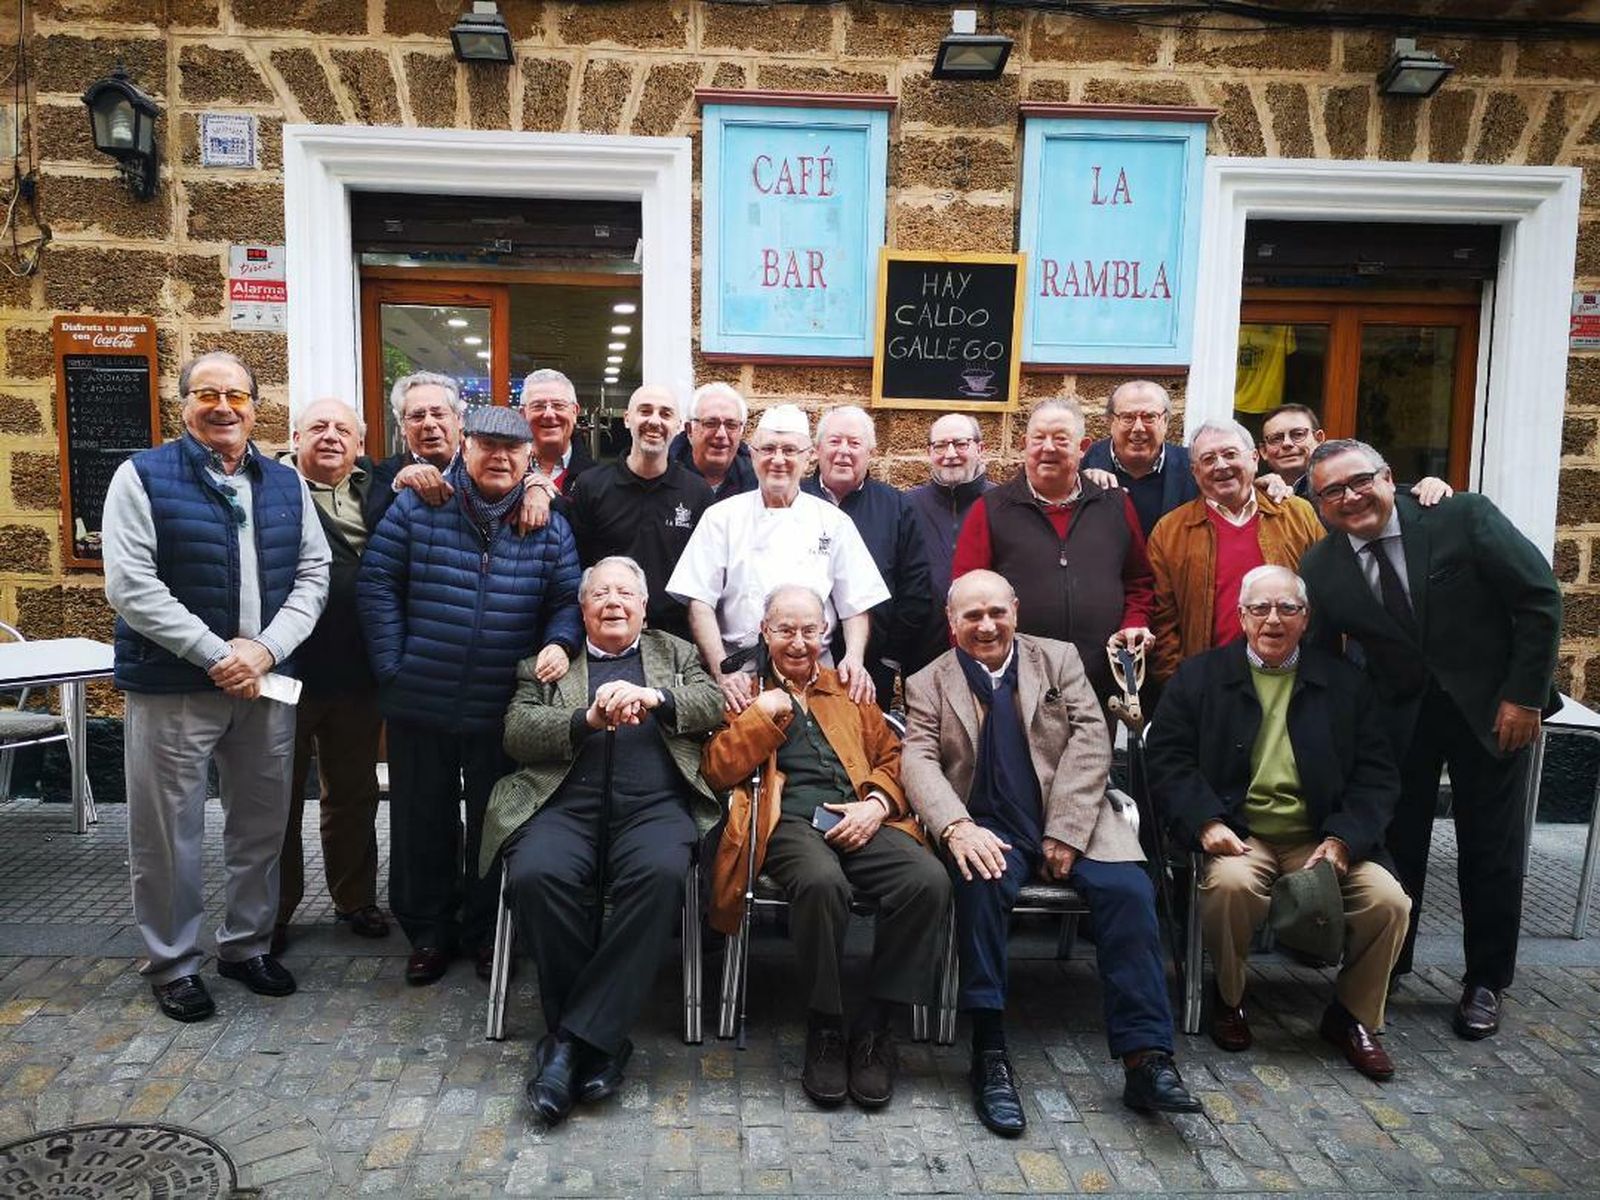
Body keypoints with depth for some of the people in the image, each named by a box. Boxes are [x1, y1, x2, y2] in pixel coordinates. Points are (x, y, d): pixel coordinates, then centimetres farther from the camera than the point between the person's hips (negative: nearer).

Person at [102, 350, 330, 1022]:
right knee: (168, 834, 6)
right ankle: (171, 963, 24)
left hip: (266, 682, 4)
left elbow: (312, 575, 4)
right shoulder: (143, 477, -4)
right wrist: (217, 656, -17)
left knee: (262, 825, 13)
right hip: (171, 688, -4)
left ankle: (246, 944, 31)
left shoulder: (285, 483, 9)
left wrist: (264, 649, -11)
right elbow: (131, 587, -12)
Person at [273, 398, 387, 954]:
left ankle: (355, 898, 33)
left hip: (358, 673, 4)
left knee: (353, 794, 17)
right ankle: (275, 909, 26)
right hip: (287, 671, -4)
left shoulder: (375, 486, 8)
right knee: (280, 798, 11)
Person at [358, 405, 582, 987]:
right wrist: (392, 666, -8)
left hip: (504, 712, 1)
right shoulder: (417, 508, -2)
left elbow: (568, 600, 3)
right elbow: (376, 585, -3)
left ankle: (487, 929, 30)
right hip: (419, 705, 0)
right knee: (422, 822, 12)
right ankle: (428, 931, 29)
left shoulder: (550, 527, 3)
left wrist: (559, 643, -18)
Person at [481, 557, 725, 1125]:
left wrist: (653, 698, -10)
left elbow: (715, 703, 8)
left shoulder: (675, 653, 25)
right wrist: (588, 720, -11)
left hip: (653, 806, 0)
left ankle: (573, 1039, -23)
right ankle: (602, 1040, -15)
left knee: (661, 873, -33)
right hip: (564, 806, 1)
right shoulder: (546, 662, 22)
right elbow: (517, 732, 6)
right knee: (537, 876, -31)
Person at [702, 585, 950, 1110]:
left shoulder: (850, 690, 27)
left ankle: (876, 1027, -12)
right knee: (822, 881, -38)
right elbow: (716, 770, 7)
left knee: (929, 880, -28)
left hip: (859, 820, 3)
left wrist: (877, 802, -1)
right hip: (788, 822, -3)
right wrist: (764, 713, -1)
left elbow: (892, 756, 19)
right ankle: (824, 1029, -15)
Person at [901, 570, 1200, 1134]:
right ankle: (989, 1053, -22)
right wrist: (956, 827, -25)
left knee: (1128, 890, -24)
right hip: (989, 829, -1)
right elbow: (918, 761, -4)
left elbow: (1090, 740, 2)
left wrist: (1064, 833, -10)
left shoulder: (1059, 659, 12)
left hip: (1072, 818, 2)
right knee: (983, 886, -32)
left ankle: (1145, 1057, -18)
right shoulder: (928, 685, 9)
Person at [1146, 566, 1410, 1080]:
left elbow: (1378, 775, 7)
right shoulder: (1199, 676, 6)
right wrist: (1205, 822, -16)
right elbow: (1166, 757, -1)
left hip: (1320, 839, 2)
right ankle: (1229, 997, -2)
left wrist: (1342, 840, -9)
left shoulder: (1344, 684, 11)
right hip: (1237, 835, -2)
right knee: (1231, 883, -33)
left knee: (1388, 901, -20)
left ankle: (1352, 1015, 9)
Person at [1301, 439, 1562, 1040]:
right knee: (1395, 843, 7)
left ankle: (1485, 982, 25)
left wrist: (1525, 694, -14)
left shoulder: (1462, 517, -15)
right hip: (1398, 716, 2)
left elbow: (1540, 598, -12)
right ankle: (1385, 967, 26)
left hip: (1492, 707, -1)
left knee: (1491, 850, 8)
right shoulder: (1319, 568, -9)